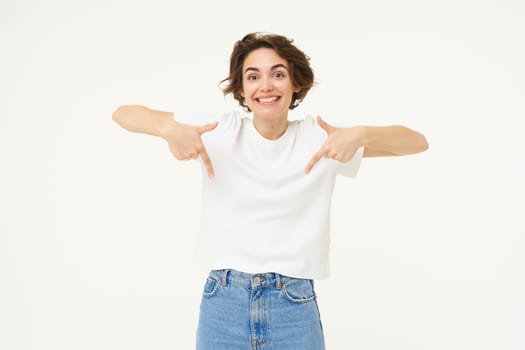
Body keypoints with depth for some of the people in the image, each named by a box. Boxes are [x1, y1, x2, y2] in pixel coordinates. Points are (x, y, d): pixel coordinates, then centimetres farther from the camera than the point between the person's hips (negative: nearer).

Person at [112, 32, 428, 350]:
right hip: (223, 303, 0)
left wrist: (360, 134, -25)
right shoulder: (221, 132, -3)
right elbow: (124, 113, -2)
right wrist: (170, 128, -23)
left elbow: (418, 142, -5)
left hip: (294, 307, 0)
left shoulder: (317, 137, -3)